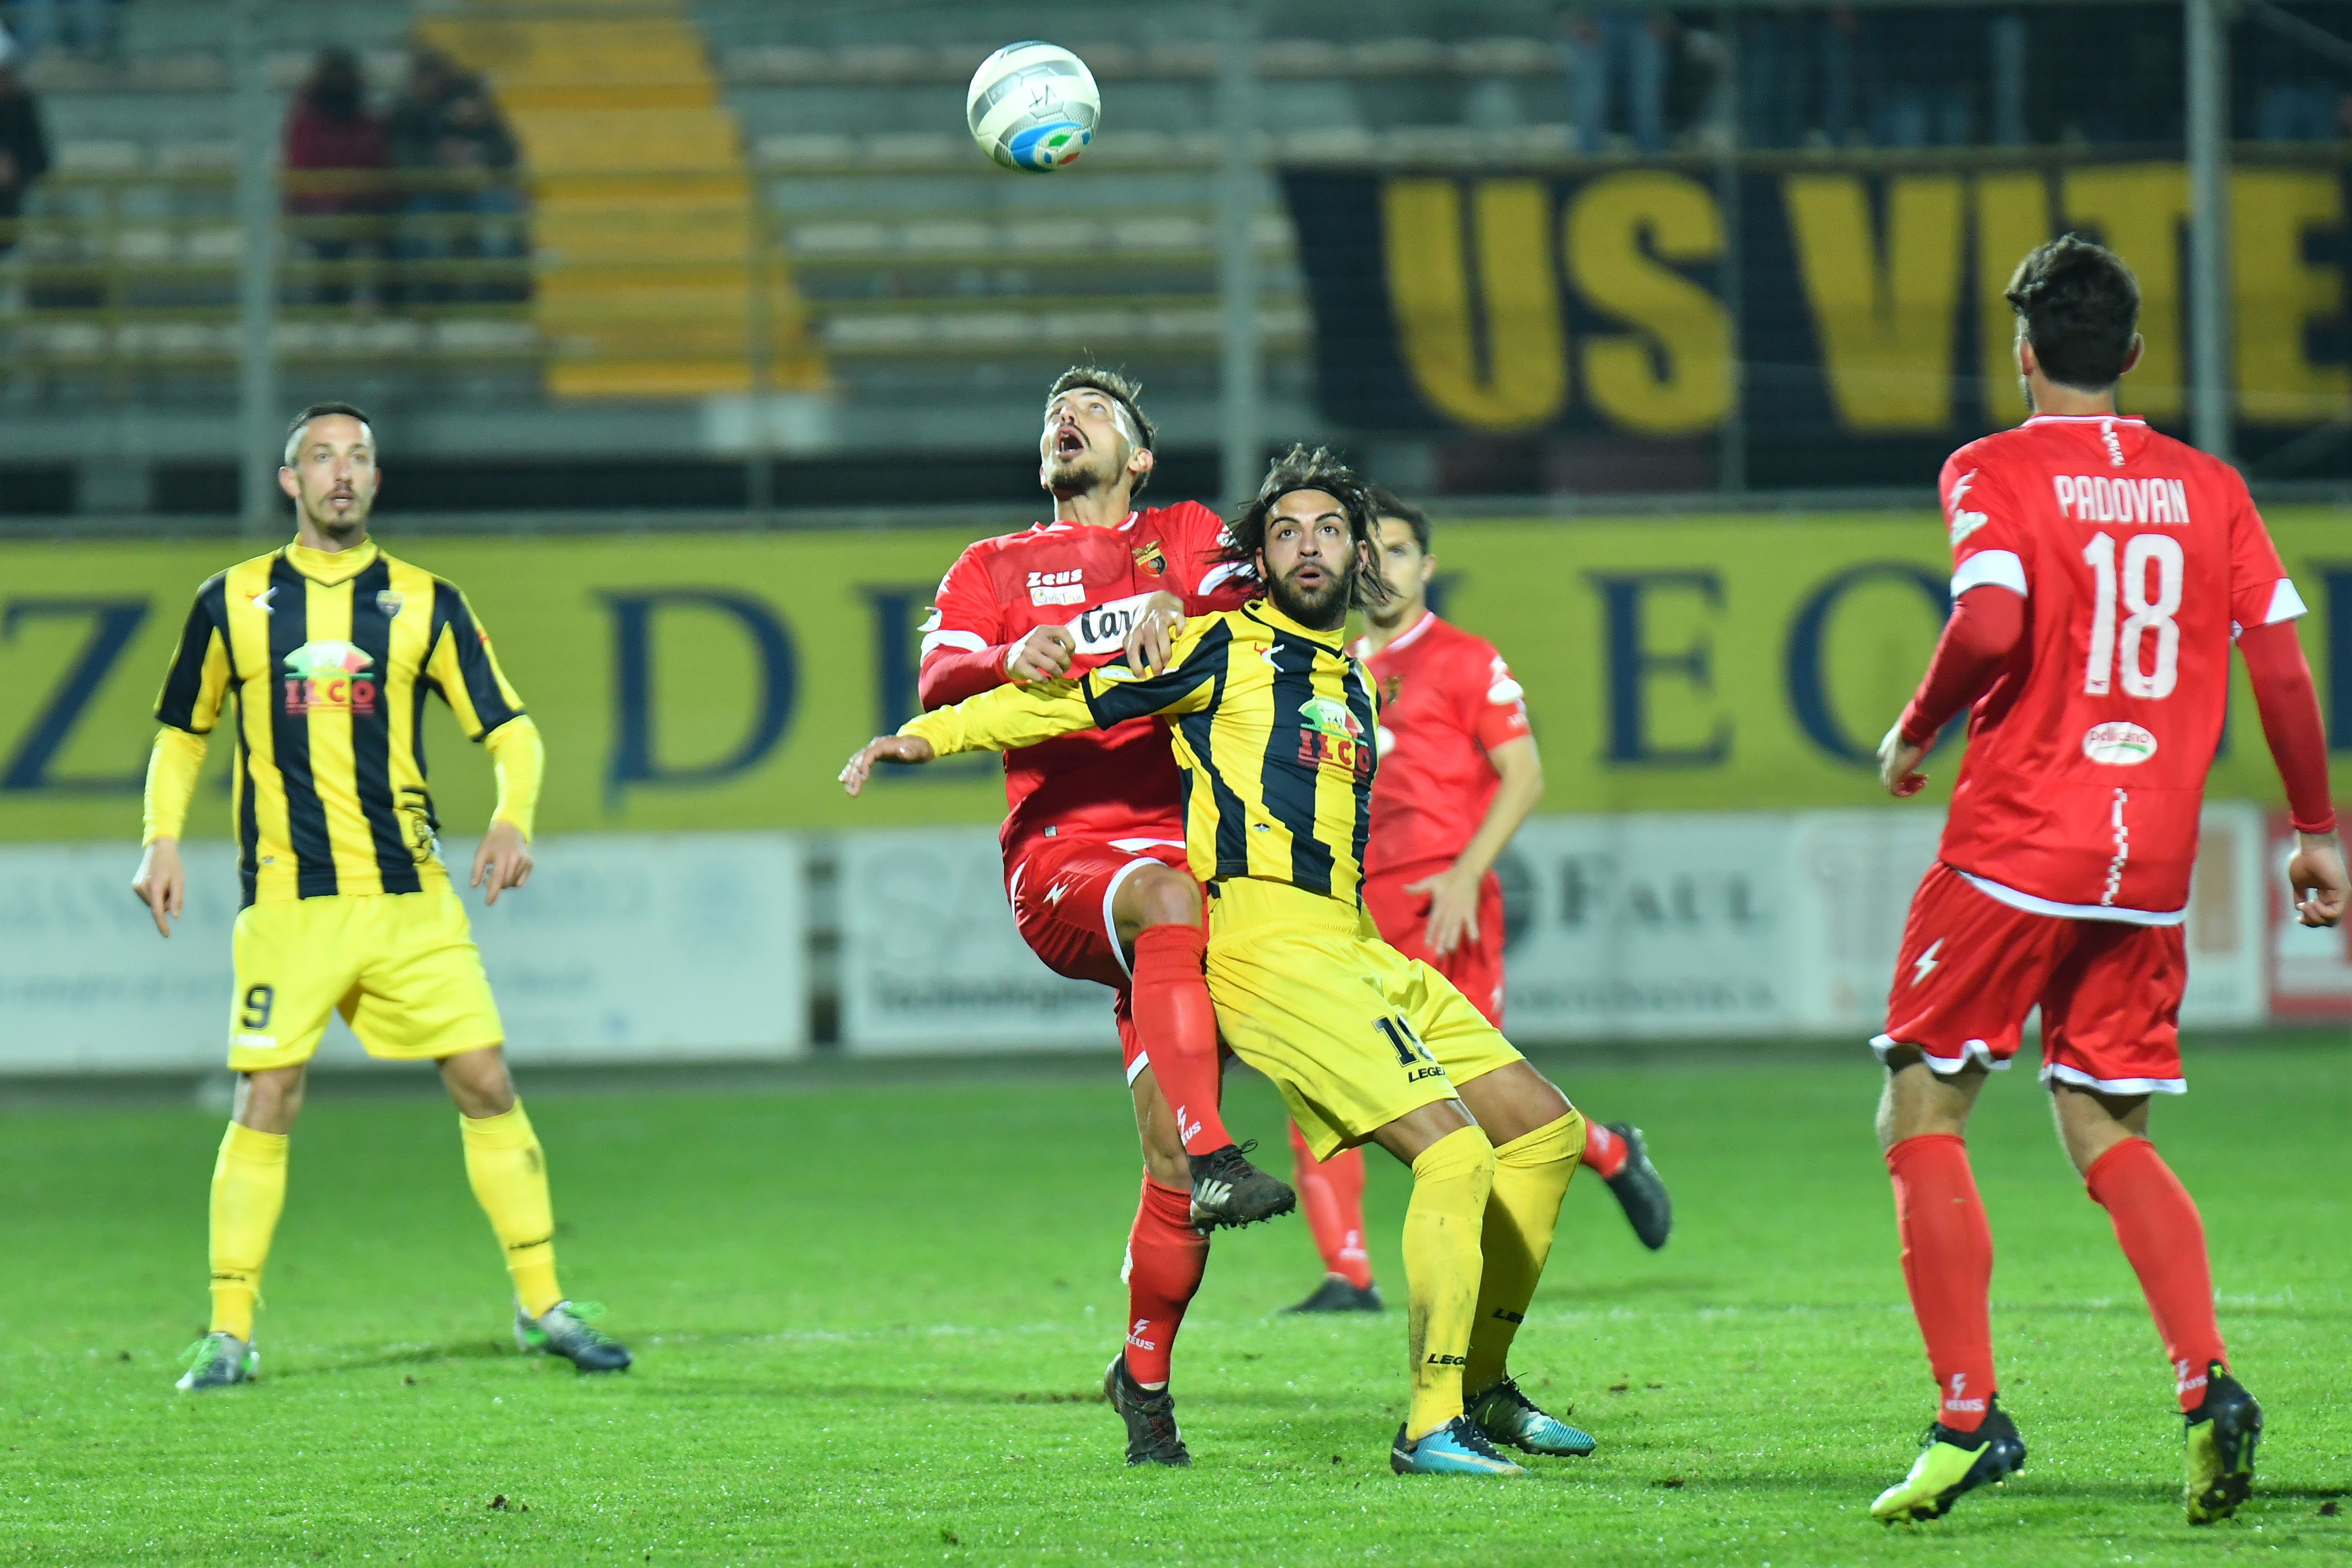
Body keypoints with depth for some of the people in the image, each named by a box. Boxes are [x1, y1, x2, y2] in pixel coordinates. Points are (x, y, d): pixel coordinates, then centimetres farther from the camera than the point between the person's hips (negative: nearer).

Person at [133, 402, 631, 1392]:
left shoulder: (424, 603, 7)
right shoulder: (232, 603, 6)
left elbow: (508, 728, 6)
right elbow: (181, 732, 17)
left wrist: (513, 817, -12)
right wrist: (162, 841, 4)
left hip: (412, 898, 1)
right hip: (286, 901, -1)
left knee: (486, 1084, -2)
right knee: (265, 1104, -6)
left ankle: (542, 1306, 9)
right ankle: (228, 1335, 2)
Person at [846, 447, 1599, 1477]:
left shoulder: (1351, 681, 22)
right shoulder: (1226, 649, 1)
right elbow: (1075, 703, -1)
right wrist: (930, 735, -8)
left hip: (1353, 949, 9)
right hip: (1268, 944, -9)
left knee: (1544, 1131, 9)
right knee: (1455, 1150, -20)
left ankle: (1480, 1389, 19)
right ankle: (1430, 1427, -16)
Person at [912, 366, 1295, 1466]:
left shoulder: (1184, 537, 23)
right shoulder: (995, 569, 22)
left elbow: (1254, 603, 2)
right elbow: (939, 682, 5)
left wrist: (1177, 609, -20)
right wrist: (1013, 658, -17)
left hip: (1183, 833, 1)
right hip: (1059, 855, -1)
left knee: (1168, 1158, -6)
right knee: (1171, 902, -39)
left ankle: (1144, 1374, 12)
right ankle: (1211, 1160, -49)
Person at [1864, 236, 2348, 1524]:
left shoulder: (1994, 473, -5)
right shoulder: (2208, 487, 9)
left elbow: (1991, 624, -21)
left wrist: (1914, 734, -4)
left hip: (2016, 840, -5)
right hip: (2152, 862, 5)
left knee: (1922, 1120, 6)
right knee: (2107, 1137, 13)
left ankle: (1969, 1412, -4)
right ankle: (2208, 1383, -8)